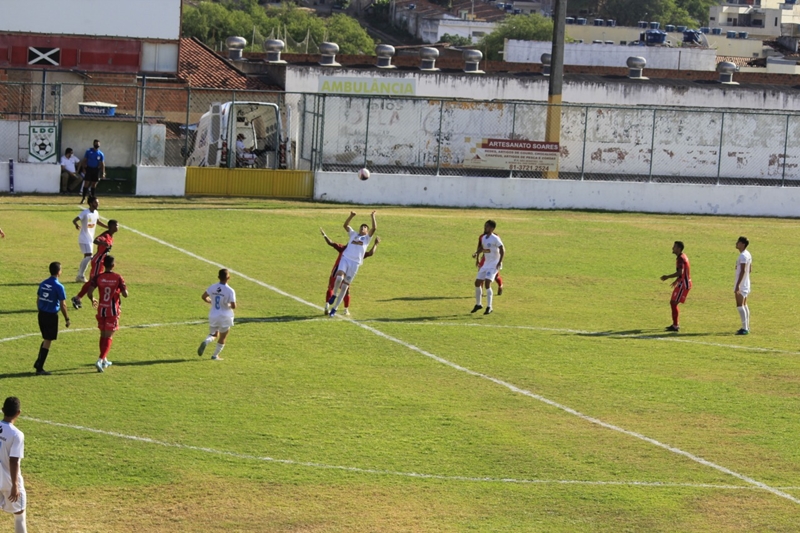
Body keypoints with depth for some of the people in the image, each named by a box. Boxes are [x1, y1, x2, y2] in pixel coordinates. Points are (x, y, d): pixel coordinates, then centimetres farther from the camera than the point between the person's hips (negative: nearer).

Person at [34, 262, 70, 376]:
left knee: (46, 339, 22)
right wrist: (67, 319, -3)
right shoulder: (58, 286, -14)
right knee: (47, 341, 1)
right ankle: (39, 368, 2)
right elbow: (63, 305, -13)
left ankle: (38, 363, 21)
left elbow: (38, 300, 13)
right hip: (51, 315, -6)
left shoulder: (43, 284, 6)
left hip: (42, 314, 6)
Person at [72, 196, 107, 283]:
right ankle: (80, 276, -8)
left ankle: (80, 275, 23)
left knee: (87, 257, 12)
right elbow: (74, 220, -26)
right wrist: (76, 225, -48)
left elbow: (98, 222, 24)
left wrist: (108, 227, 22)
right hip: (84, 239, -8)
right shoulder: (85, 213, -18)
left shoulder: (96, 213, 5)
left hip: (91, 239, 8)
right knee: (88, 256, -17)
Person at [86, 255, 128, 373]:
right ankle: (101, 360, -16)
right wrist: (124, 289, 11)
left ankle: (104, 360, 27)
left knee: (103, 335, 18)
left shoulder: (98, 277, -6)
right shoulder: (118, 278, -11)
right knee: (109, 337, -1)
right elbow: (125, 294, -13)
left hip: (101, 309, 3)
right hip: (113, 310, -3)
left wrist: (92, 299, 12)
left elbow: (89, 293, -11)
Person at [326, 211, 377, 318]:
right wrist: (351, 216, 1)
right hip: (345, 259, 1)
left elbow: (374, 228, 2)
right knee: (339, 278, -25)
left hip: (355, 263, -1)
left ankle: (334, 308, 7)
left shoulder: (367, 238, 15)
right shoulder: (353, 234, 20)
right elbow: (345, 225, 12)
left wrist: (373, 217, 0)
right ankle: (334, 295, 4)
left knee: (345, 286, 0)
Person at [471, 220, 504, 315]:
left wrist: (499, 262, -22)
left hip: (494, 264, -8)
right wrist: (477, 254, 16)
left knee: (487, 284, -20)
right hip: (486, 264, 8)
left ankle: (489, 307, -14)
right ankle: (478, 304, 26)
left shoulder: (495, 238, -14)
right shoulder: (483, 238, 9)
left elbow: (502, 250, -16)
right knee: (477, 283, 8)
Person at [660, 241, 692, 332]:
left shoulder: (680, 258, -18)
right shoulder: (682, 257, 14)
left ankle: (675, 326, -8)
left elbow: (680, 272, -30)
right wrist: (677, 281, 31)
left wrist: (667, 276, -25)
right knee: (673, 303, 15)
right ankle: (676, 324, 21)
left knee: (673, 303, -10)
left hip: (683, 285, -10)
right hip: (683, 283, 10)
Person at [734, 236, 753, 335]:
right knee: (744, 305, 17)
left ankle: (745, 329, -13)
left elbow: (743, 271, -25)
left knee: (740, 306, -10)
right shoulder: (748, 254, 12)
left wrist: (737, 285, -28)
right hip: (746, 284, 10)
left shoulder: (743, 256, -19)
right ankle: (746, 327, 22)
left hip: (741, 285, -10)